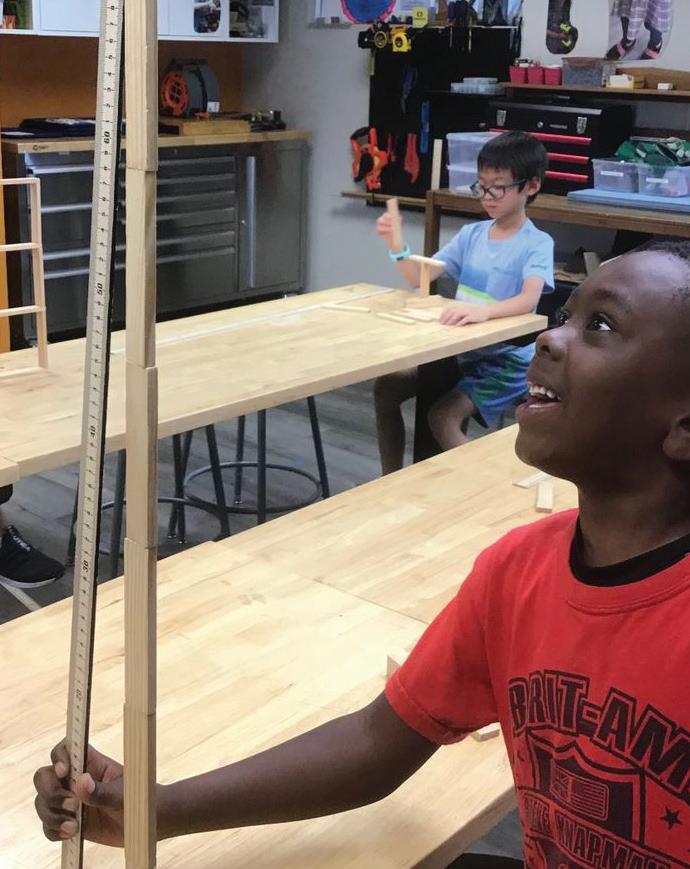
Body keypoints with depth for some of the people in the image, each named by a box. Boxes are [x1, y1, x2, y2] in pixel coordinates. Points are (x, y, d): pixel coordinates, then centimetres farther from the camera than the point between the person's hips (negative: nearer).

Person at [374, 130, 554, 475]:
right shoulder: (472, 234, 5)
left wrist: (484, 310, -50)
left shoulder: (537, 244, -12)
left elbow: (528, 300, -31)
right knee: (386, 387, -3)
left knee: (442, 417, -25)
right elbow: (419, 279, 4)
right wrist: (396, 246, -15)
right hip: (458, 351, 7)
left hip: (506, 360, -7)